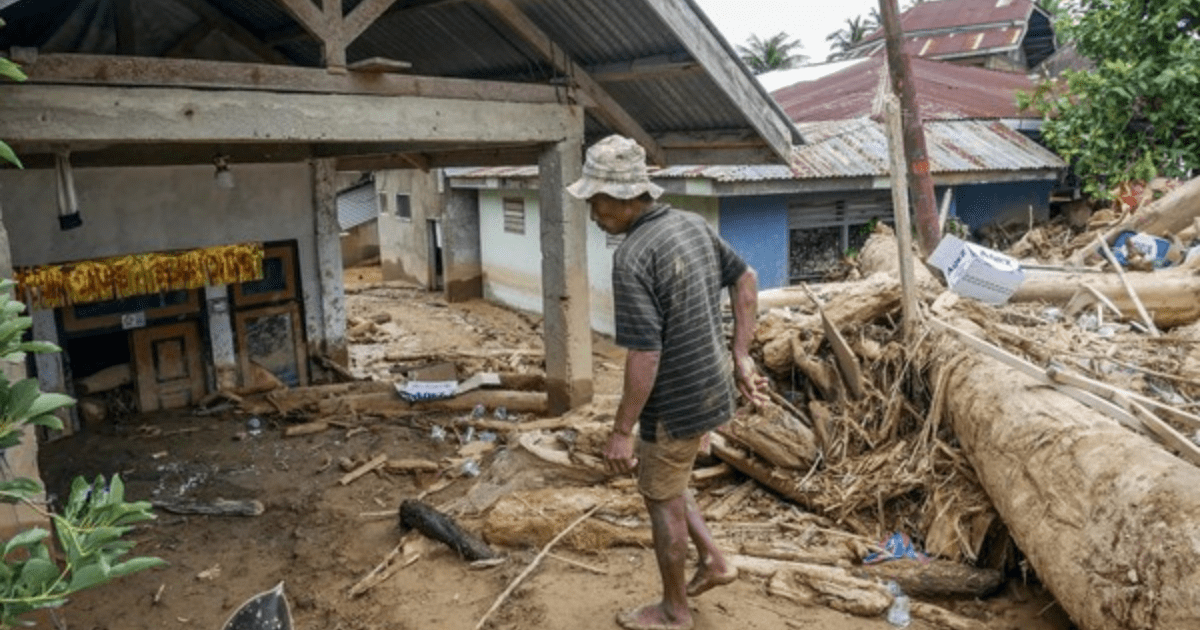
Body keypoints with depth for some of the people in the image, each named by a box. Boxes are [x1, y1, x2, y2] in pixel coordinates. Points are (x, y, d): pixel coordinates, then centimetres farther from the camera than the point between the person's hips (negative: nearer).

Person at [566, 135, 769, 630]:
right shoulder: (692, 224, 2)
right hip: (710, 386, 9)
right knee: (662, 479, 27)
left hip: (677, 401, -9)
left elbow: (645, 355, -27)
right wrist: (740, 358, 15)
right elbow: (746, 280, 11)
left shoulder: (632, 258, -25)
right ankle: (712, 562, 34)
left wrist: (621, 431, -17)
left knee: (662, 500, 11)